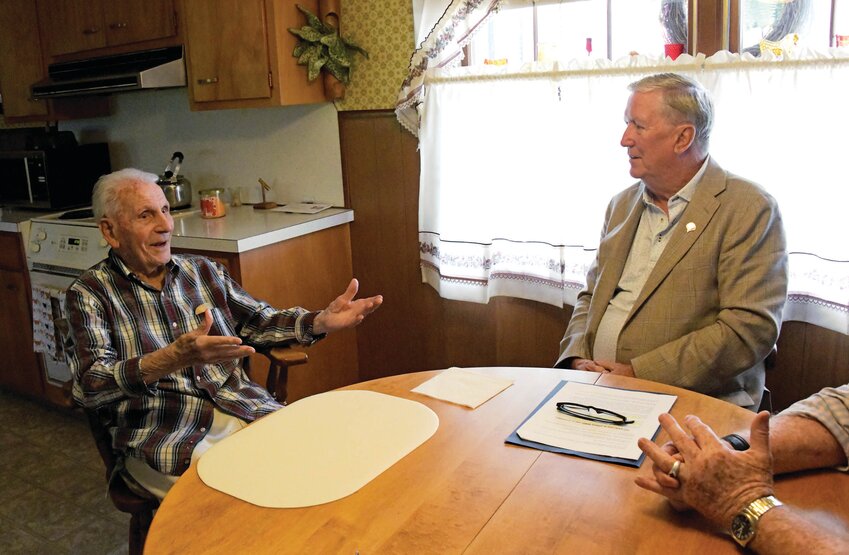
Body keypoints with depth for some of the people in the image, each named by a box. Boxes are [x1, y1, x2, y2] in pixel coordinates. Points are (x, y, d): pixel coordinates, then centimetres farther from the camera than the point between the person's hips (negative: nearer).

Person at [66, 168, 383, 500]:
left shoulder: (203, 271, 15)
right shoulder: (89, 293, 1)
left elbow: (260, 322, 20)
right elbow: (91, 386, -11)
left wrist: (322, 321, 1)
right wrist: (175, 358, -29)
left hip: (245, 411, 5)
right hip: (160, 436, -4)